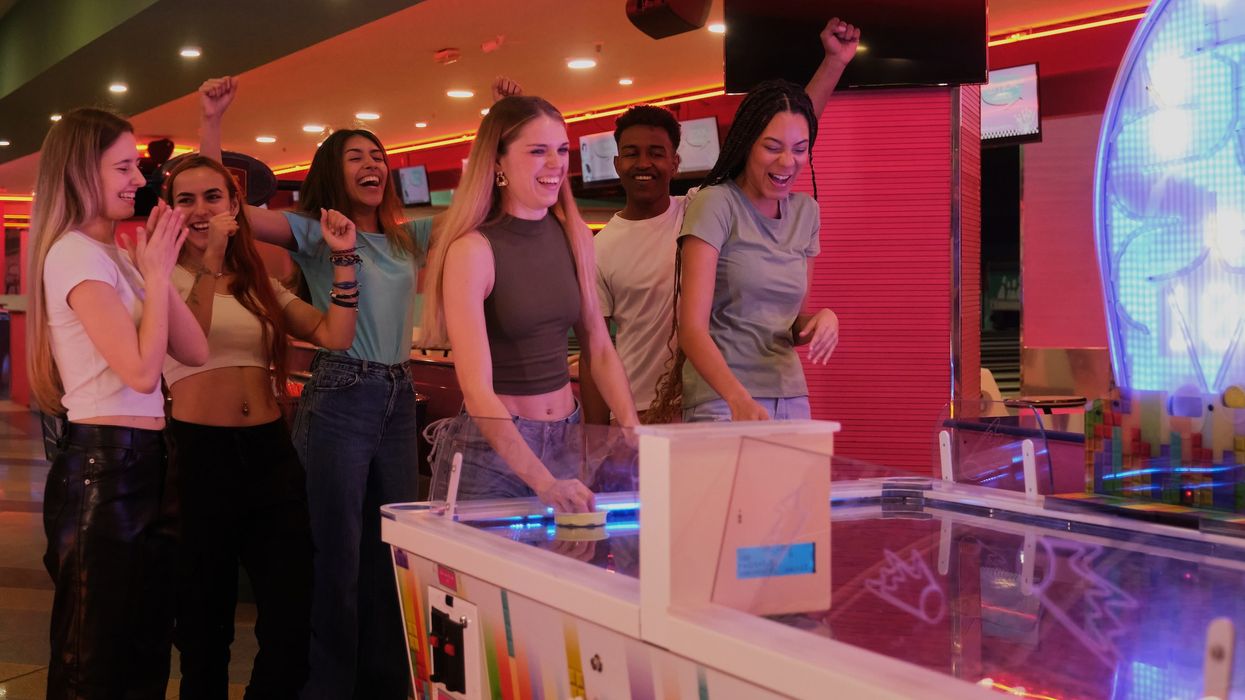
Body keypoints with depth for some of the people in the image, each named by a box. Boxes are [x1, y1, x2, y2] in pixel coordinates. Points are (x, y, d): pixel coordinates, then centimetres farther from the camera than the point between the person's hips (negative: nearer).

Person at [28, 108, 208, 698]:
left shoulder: (117, 254, 14)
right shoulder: (75, 253, -13)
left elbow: (194, 351, 9)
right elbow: (141, 369, -21)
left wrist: (157, 270, 1)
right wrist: (157, 274, -12)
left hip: (143, 462, 9)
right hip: (104, 465, -9)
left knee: (147, 652, 14)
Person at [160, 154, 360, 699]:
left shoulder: (258, 282, 13)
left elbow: (335, 336, 3)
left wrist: (343, 257, -3)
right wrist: (209, 263, -20)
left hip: (270, 450, 4)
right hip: (200, 451, -4)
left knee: (293, 611, 3)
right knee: (206, 618, 9)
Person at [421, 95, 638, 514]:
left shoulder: (575, 238, 2)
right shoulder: (473, 250, -16)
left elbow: (598, 348, 9)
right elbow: (476, 390, -23)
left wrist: (634, 432, -6)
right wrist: (543, 482, -33)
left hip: (565, 441, 6)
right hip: (490, 445, -5)